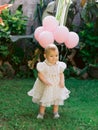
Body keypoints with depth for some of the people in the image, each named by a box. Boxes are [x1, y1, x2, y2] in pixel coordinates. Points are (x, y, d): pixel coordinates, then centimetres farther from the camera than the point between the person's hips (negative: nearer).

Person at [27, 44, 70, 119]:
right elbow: (40, 75, -15)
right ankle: (41, 112, 22)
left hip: (56, 86, 3)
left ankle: (55, 112, 30)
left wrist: (62, 82, -13)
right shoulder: (43, 65, -16)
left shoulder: (59, 65, -5)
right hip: (46, 87, -3)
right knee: (44, 99, 6)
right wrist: (45, 81, -30)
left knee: (57, 99, 13)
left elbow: (61, 74, 3)